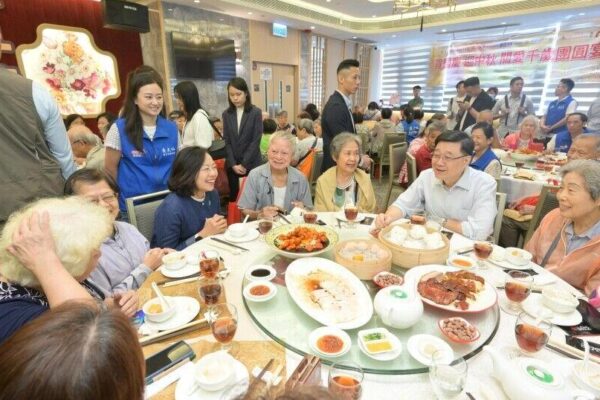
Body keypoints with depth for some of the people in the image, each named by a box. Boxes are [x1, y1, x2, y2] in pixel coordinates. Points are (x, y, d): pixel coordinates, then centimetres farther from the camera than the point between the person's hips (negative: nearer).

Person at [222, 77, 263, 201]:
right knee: (234, 196, 8)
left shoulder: (256, 112, -4)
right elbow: (227, 141, 4)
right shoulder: (226, 114, 6)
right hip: (232, 165, 3)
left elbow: (256, 140, -9)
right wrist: (233, 164, -7)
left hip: (252, 164, -3)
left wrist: (244, 164, -12)